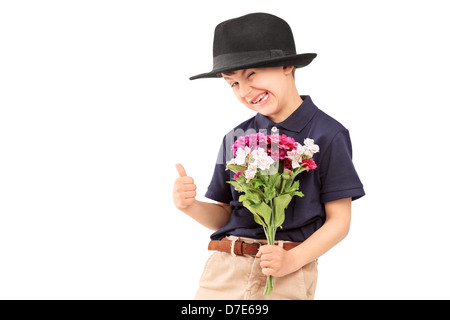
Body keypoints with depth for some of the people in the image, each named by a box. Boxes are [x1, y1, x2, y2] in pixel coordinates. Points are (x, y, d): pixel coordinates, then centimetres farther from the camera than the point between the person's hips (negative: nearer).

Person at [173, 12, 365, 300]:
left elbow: (339, 221, -2)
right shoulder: (236, 138, 11)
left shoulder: (327, 135, -2)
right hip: (224, 270, 4)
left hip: (286, 278, -3)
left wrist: (293, 260, -14)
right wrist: (190, 205, -4)